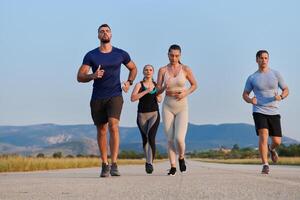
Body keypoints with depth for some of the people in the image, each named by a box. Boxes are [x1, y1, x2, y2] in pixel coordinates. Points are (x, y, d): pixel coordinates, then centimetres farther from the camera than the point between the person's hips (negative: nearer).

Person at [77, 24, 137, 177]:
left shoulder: (121, 54, 3)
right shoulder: (91, 55, 0)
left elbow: (133, 68, 21)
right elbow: (80, 77, -4)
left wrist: (129, 82, 2)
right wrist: (93, 76, -23)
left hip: (115, 96, -1)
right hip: (97, 98, 1)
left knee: (113, 126, -20)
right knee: (101, 130, 8)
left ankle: (114, 165, -22)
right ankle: (104, 165, 22)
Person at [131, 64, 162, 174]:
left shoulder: (157, 85, 7)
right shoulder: (139, 85, -1)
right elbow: (133, 98, -15)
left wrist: (158, 96, -6)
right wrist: (146, 91, -20)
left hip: (154, 114, 0)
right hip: (142, 115, 1)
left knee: (151, 137, -22)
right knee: (145, 139, 11)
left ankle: (150, 163, -24)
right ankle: (149, 160, 33)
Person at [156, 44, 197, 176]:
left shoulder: (186, 69, -3)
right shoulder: (162, 70, 1)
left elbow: (194, 85, 10)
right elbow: (157, 91, 0)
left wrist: (185, 93, -10)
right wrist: (164, 88, -22)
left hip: (182, 108, -2)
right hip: (168, 107, 2)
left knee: (179, 139, -15)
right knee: (170, 139, -1)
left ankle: (181, 158, 16)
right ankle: (173, 167, 10)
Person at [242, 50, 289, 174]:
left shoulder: (276, 74, 6)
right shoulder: (252, 78, 4)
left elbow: (286, 90, 9)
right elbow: (245, 94, 12)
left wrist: (281, 97, -14)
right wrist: (250, 100, -11)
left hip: (273, 112, 2)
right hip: (259, 111, -2)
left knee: (277, 141, 3)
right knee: (263, 136, -21)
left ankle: (271, 149, 40)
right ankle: (265, 165, -16)